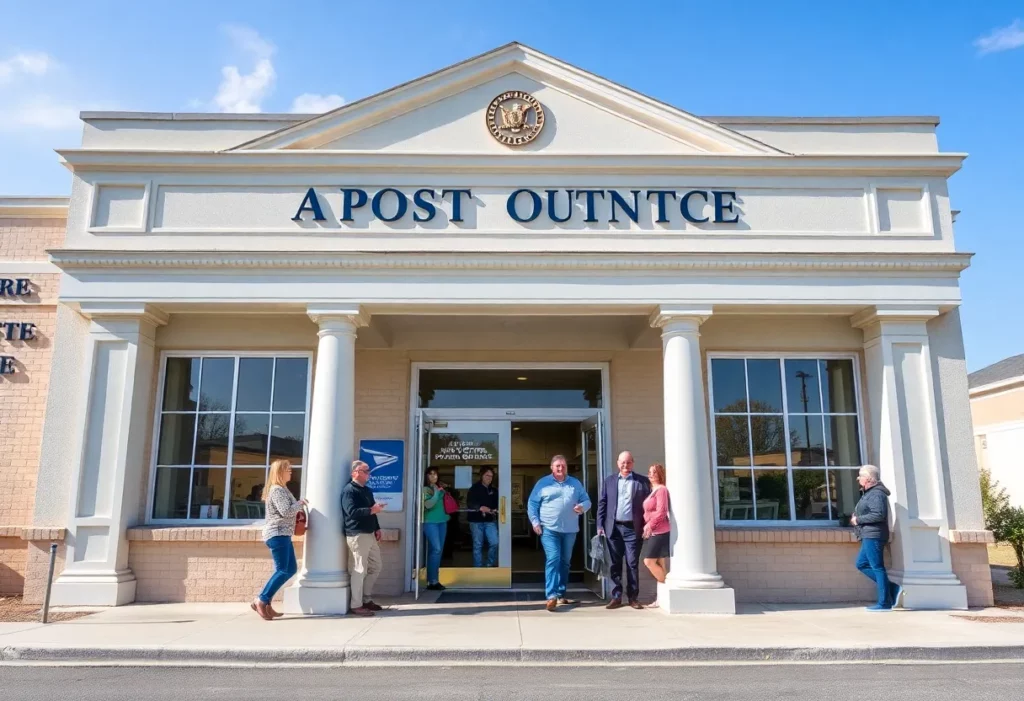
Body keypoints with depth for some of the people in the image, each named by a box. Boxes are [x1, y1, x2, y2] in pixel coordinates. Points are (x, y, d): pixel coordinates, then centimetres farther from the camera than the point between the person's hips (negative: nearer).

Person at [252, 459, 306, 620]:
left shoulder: (280, 489, 20)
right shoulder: (278, 490, -14)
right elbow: (286, 512, -22)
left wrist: (298, 505, 12)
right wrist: (301, 503, -8)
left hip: (282, 534, 11)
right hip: (278, 534, -11)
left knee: (291, 569, 9)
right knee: (283, 570, -11)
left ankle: (265, 601, 11)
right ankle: (261, 601, -7)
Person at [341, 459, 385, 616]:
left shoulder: (367, 490, 18)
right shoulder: (348, 490, -11)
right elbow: (352, 512, -22)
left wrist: (377, 528, 17)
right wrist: (372, 510, -26)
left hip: (369, 534, 10)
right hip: (357, 535, -10)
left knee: (376, 565, 14)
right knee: (359, 570, -7)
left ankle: (367, 599, 25)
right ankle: (355, 605, 2)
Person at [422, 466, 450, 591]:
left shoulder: (440, 487, 14)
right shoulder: (425, 489, -4)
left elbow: (446, 502, 22)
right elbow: (428, 505, -17)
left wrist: (443, 491, 7)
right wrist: (436, 492, -17)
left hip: (442, 522, 7)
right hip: (430, 523, -7)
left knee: (438, 551, 7)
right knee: (436, 549, -14)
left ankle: (434, 579, 14)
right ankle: (432, 581, -9)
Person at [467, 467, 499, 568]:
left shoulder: (494, 491, 12)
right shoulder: (474, 489, -4)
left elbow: (497, 504, 12)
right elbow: (469, 503, -15)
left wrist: (495, 510, -11)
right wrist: (480, 507, -31)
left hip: (490, 521, 4)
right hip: (476, 521, -4)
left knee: (495, 543, -8)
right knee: (477, 546, 3)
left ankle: (491, 565, 13)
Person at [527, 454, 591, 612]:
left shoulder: (575, 483, 11)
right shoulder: (543, 483, 3)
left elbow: (587, 500, 13)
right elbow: (532, 504, 3)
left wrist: (582, 506, -11)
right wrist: (535, 522, -7)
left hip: (570, 530, 4)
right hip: (549, 529, -4)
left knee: (565, 562, 12)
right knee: (553, 560, -16)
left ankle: (561, 594, 24)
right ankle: (551, 596, -19)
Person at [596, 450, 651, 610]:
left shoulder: (643, 481, 4)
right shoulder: (609, 481, 10)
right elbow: (602, 504, 8)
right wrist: (600, 525, 1)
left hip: (633, 528, -2)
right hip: (614, 528, 2)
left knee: (632, 564, 2)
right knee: (615, 564, 5)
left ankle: (633, 597, 10)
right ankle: (616, 597, 11)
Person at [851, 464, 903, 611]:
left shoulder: (876, 493, -13)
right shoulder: (869, 493, 19)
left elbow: (879, 515, -24)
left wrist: (858, 520, -15)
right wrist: (857, 518, 7)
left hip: (873, 535, -11)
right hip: (869, 536, 11)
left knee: (877, 567, -6)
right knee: (861, 563, 12)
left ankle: (884, 603, 0)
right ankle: (893, 588, 13)